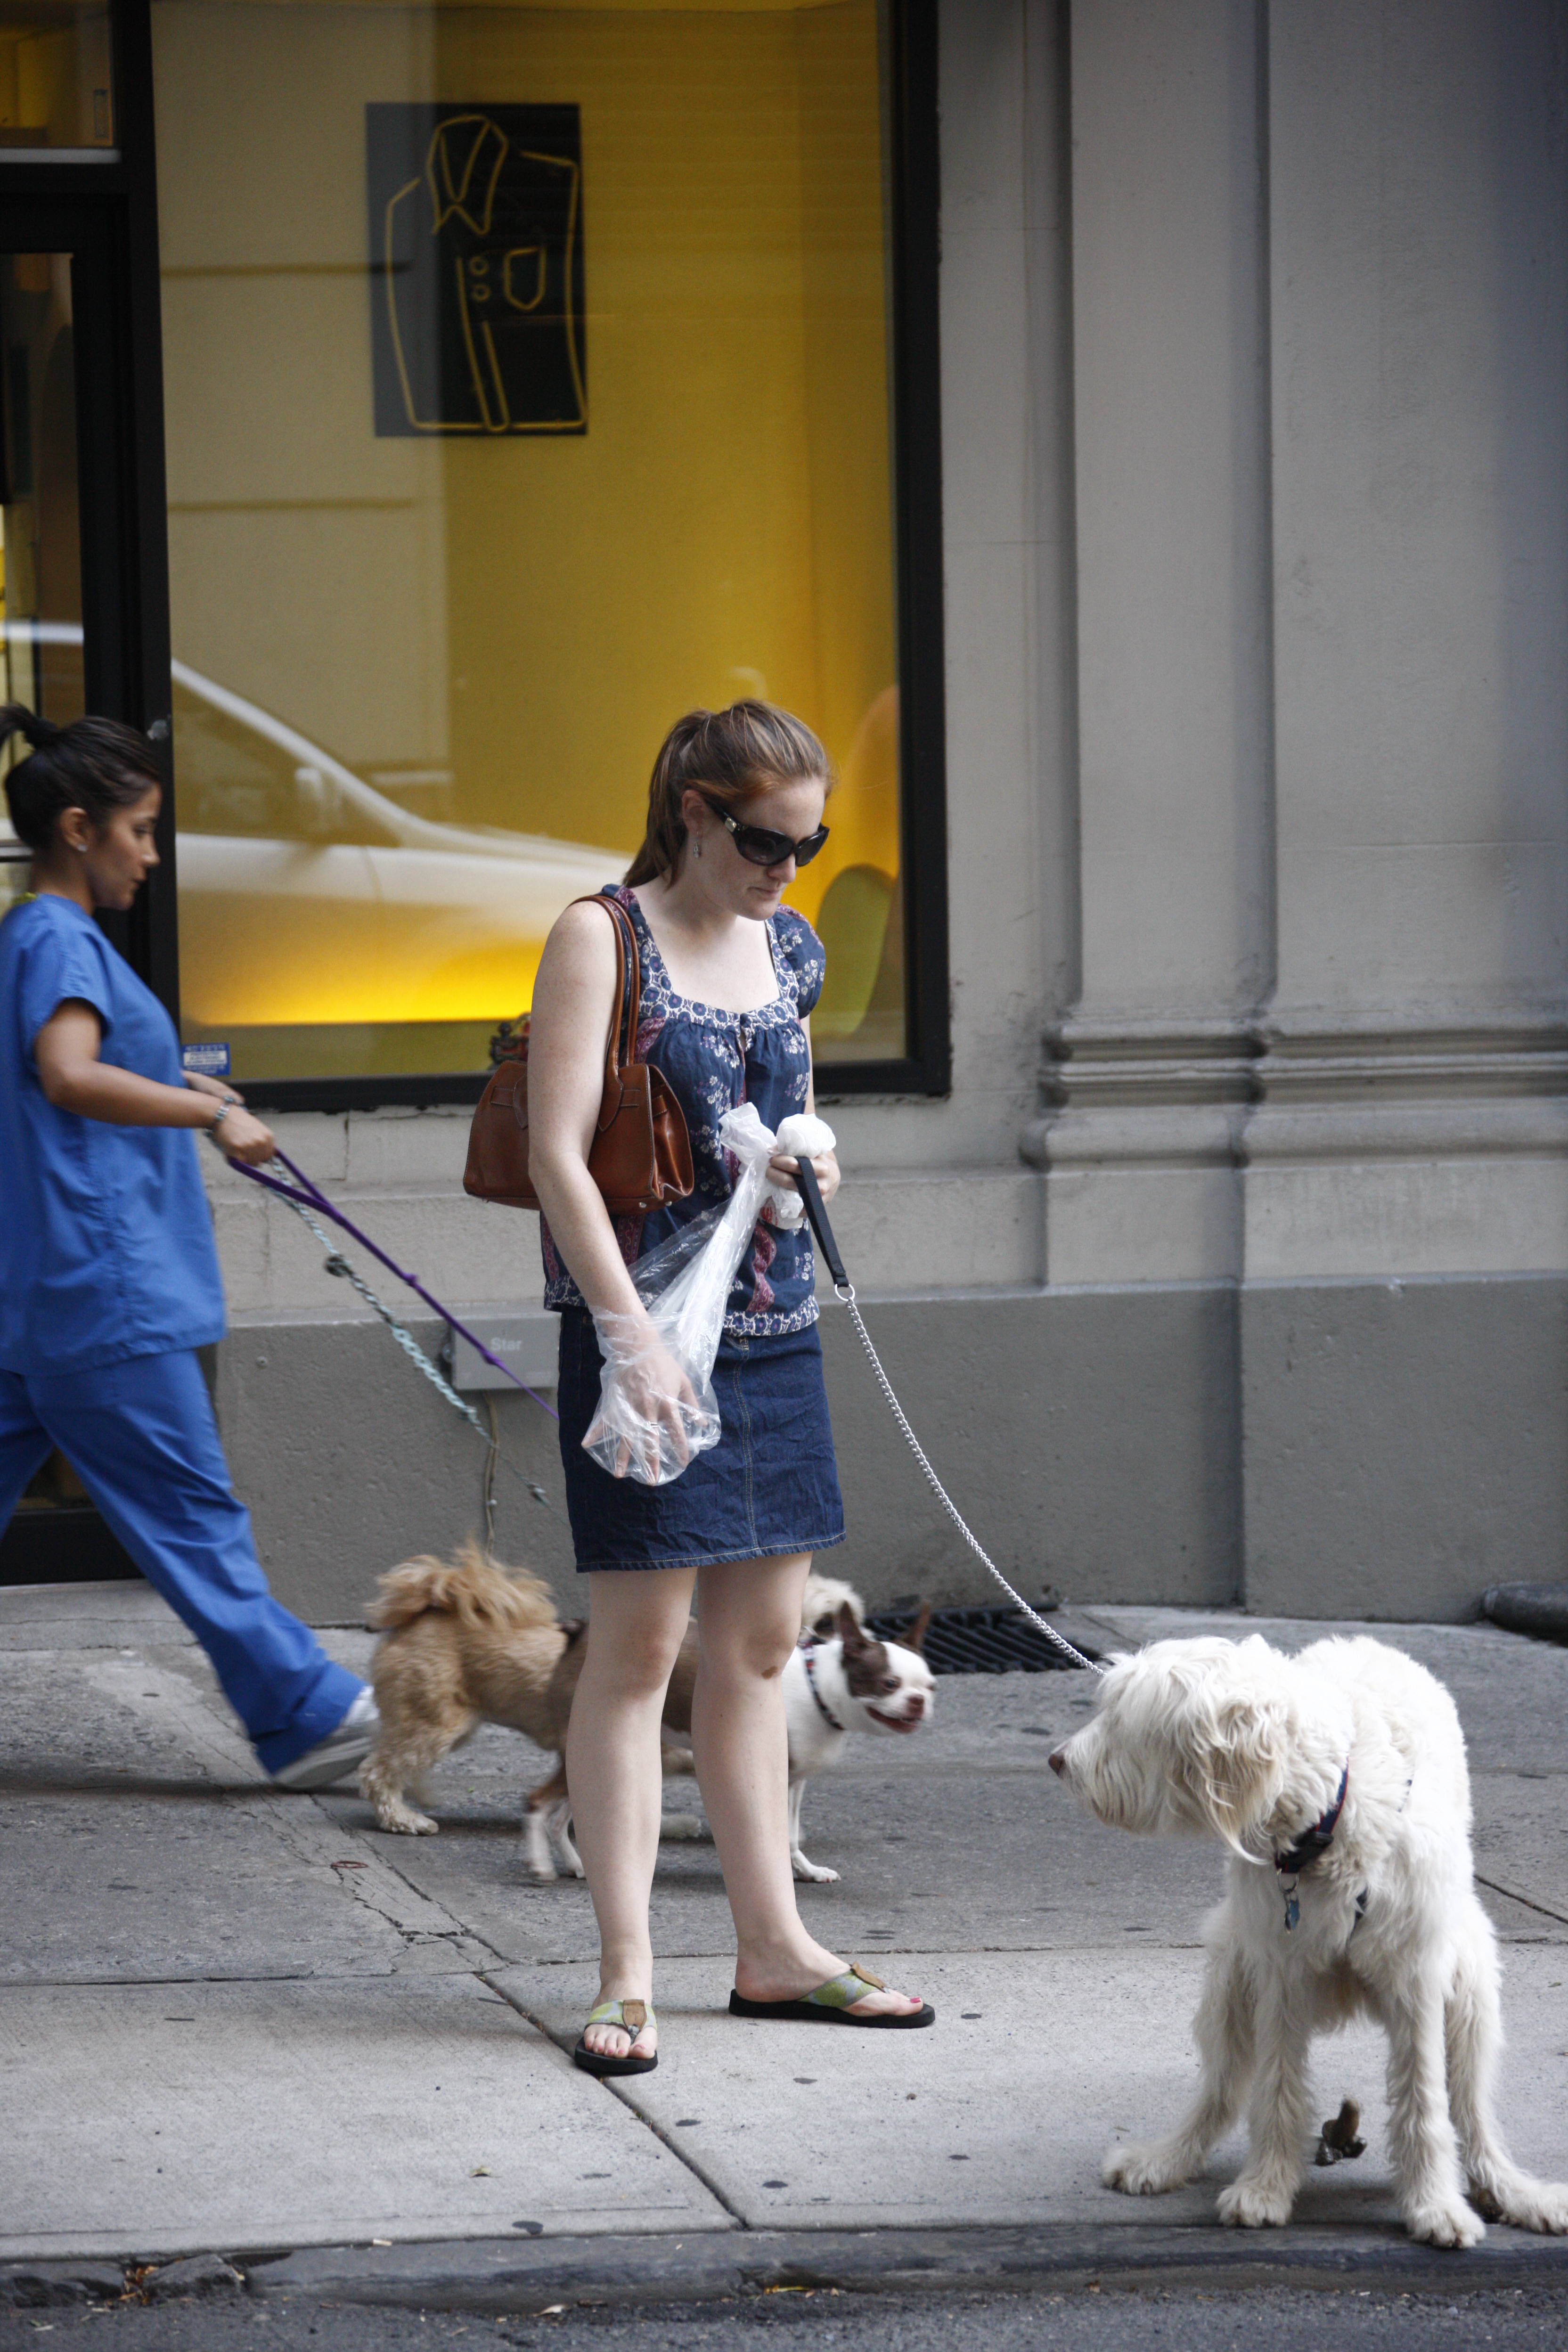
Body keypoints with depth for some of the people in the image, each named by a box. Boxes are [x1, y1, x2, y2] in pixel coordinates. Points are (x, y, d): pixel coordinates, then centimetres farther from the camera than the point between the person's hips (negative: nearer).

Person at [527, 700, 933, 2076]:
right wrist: (633, 1336, -21)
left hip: (776, 1327, 7)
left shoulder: (791, 951, 11)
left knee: (761, 1640, 11)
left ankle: (774, 1949, 18)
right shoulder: (603, 938, -8)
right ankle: (627, 1975, -2)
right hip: (643, 1324, -7)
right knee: (639, 1641, -5)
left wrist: (811, 1168, 1)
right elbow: (557, 1156, -13)